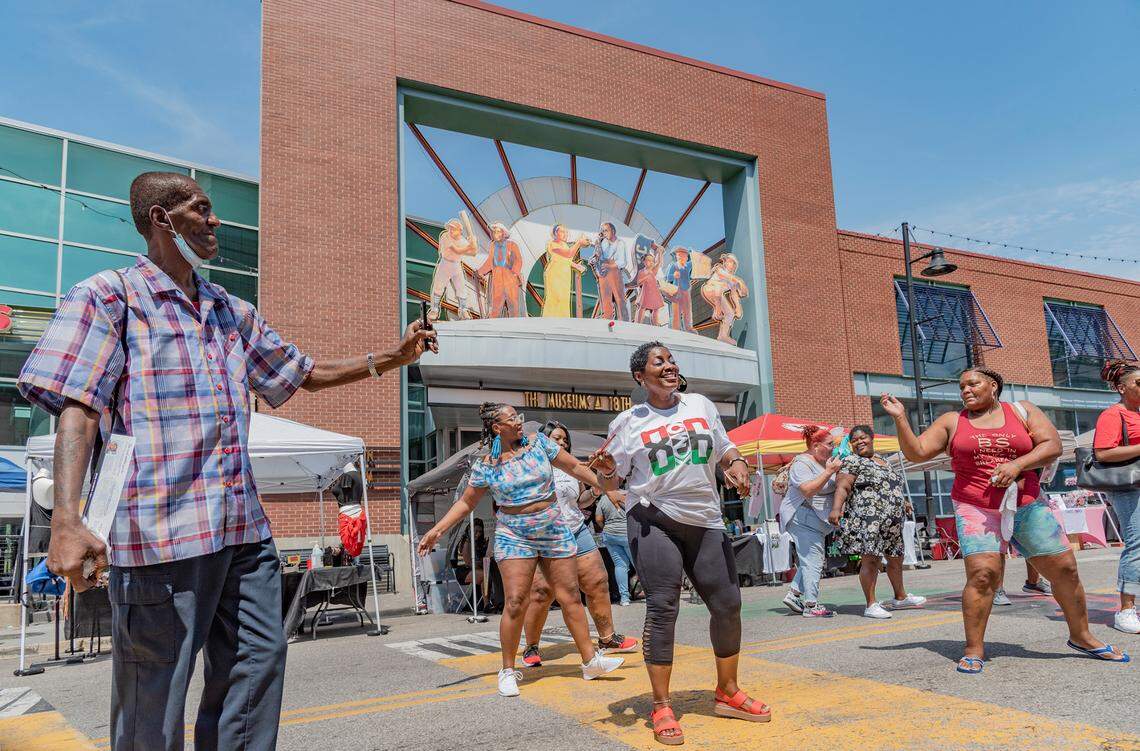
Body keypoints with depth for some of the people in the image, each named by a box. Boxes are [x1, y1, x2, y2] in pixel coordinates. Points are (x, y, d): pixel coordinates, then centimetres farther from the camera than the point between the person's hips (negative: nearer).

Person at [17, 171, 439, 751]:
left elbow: (306, 374, 27)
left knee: (258, 665, 10)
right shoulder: (108, 295, -1)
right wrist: (66, 520, -24)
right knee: (155, 701, 2)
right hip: (161, 527, -6)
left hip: (244, 528, 7)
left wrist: (391, 359, 18)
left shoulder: (233, 312, 18)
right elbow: (77, 408, -11)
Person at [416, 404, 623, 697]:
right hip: (514, 537, -2)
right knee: (515, 603, -9)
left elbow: (575, 467, 7)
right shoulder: (486, 466, -2)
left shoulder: (538, 443, 1)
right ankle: (508, 670, 7)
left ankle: (590, 660, 16)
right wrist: (436, 530, -3)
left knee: (570, 597, 5)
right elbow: (465, 503, 6)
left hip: (554, 530, 3)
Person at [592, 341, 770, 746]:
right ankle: (661, 707, 3)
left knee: (727, 603, 5)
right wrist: (606, 469, -20)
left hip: (706, 520, 4)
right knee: (662, 607, -9)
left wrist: (737, 463, -3)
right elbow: (611, 484, 3)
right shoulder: (627, 422, 1)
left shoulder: (701, 405, 11)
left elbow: (725, 449, 20)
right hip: (653, 520, -4)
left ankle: (727, 692, 25)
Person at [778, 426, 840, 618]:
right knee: (813, 561, -9)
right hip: (803, 517, -10)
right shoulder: (802, 463, -14)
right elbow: (808, 490, -27)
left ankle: (794, 594, 15)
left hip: (816, 520, 10)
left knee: (811, 559, 10)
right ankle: (811, 605, -6)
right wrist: (828, 472, -25)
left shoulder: (825, 461, 14)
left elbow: (835, 487, 25)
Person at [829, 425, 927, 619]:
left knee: (896, 559, 19)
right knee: (870, 560, -11)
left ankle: (900, 598, 37)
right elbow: (842, 487, -18)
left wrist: (901, 503, 37)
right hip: (867, 520, -8)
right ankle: (871, 605, -7)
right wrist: (836, 509, -32)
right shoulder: (851, 461, -6)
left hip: (892, 521, 8)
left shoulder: (881, 459, 19)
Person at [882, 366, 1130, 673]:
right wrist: (900, 418, -8)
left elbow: (1052, 445, -1)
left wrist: (1017, 464, -15)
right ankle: (974, 650, -8)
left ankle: (1081, 636, 27)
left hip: (1027, 506, 2)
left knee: (1065, 569, 4)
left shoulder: (1022, 411, 9)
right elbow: (916, 452, 3)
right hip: (975, 509, -2)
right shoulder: (952, 422, 8)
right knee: (982, 574, -18)